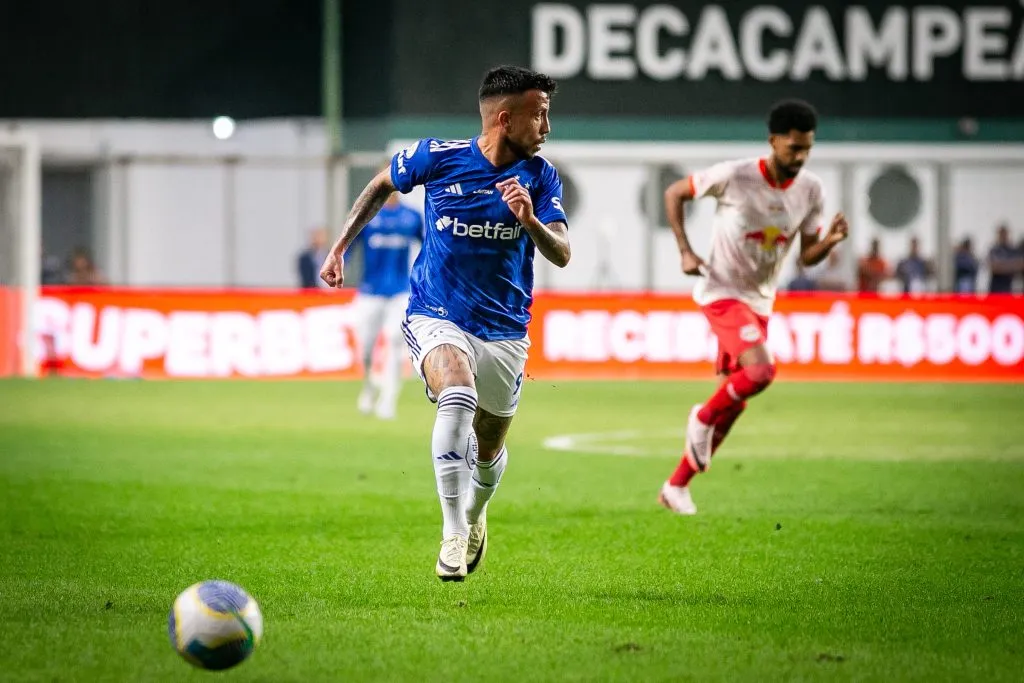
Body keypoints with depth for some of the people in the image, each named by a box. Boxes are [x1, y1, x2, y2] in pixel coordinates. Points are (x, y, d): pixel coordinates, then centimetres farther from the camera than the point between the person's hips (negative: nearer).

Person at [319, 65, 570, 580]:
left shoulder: (540, 177, -5)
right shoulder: (438, 156, -9)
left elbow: (562, 255, -14)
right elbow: (382, 185, 11)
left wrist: (530, 221, -33)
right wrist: (340, 247, 10)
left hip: (505, 330, 3)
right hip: (436, 318, -3)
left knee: (488, 450, 15)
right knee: (458, 398, -33)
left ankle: (475, 514, 50)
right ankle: (452, 536, -30)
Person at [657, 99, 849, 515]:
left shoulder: (810, 191, -3)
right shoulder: (734, 177, -17)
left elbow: (808, 256, 4)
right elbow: (674, 193, -4)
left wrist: (831, 240, -19)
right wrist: (685, 251, -12)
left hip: (761, 302, 6)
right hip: (721, 291, -6)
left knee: (735, 400, 8)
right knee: (760, 370, -29)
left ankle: (676, 487, 22)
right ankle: (703, 418, 1)